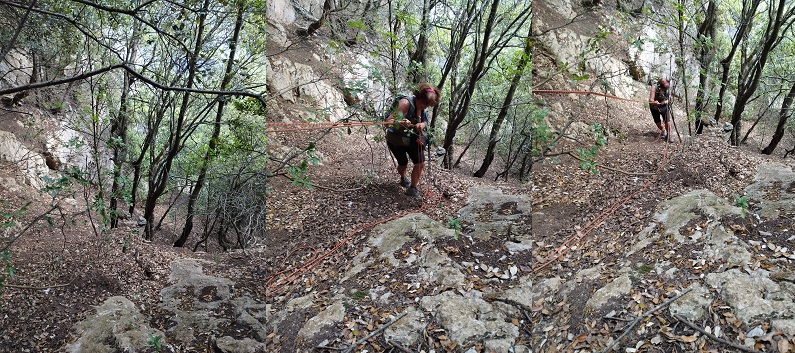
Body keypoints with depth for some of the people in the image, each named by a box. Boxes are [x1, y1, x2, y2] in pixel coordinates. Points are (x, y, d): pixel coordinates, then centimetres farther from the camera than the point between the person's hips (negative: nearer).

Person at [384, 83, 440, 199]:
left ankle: (413, 188, 14)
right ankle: (403, 179, 42)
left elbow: (425, 121, 3)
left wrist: (422, 125, -23)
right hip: (395, 139, -5)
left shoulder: (422, 106, -11)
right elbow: (388, 121, -36)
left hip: (411, 138, 6)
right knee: (403, 163, 6)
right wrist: (401, 123, -58)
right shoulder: (406, 103, -32)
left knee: (420, 163, -3)